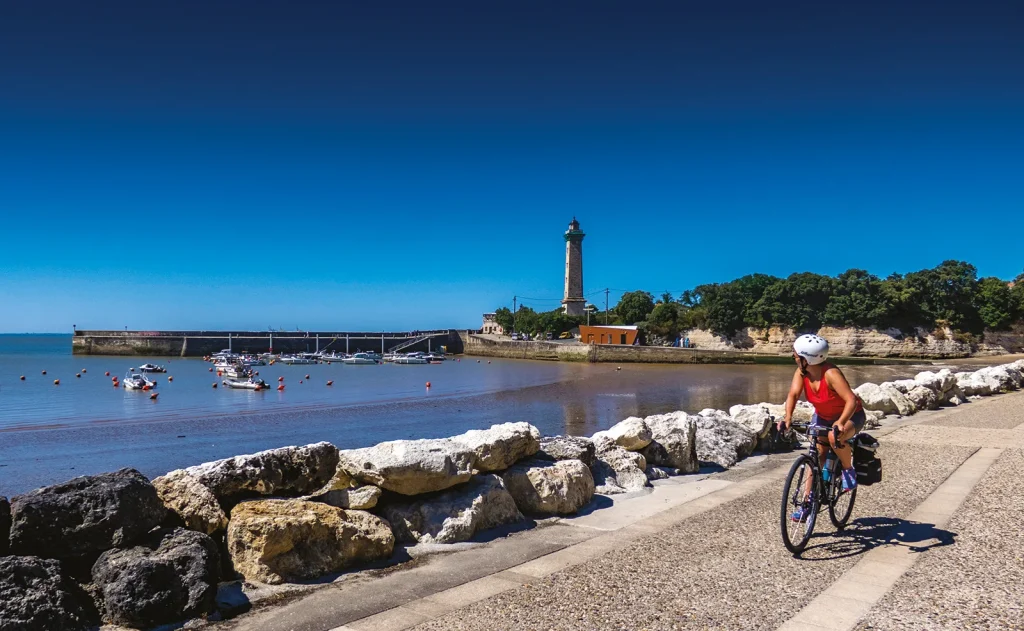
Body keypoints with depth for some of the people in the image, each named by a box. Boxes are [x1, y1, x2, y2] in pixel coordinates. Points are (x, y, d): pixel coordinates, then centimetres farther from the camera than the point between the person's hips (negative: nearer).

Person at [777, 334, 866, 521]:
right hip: (823, 416, 6)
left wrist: (840, 423, -52)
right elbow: (793, 394, -24)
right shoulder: (801, 372, -16)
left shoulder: (831, 374, -33)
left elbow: (851, 400, -39)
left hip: (850, 415, -6)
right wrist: (788, 417, -40)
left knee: (835, 437, -36)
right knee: (817, 455, 1)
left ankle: (848, 471, -7)